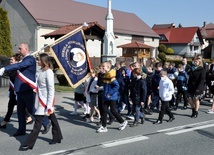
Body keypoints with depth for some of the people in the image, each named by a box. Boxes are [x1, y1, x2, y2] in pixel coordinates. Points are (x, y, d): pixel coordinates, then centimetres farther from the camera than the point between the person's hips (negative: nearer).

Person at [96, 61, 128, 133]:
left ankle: (123, 122, 22)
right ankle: (104, 127, 13)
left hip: (111, 97, -9)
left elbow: (116, 86, -25)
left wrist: (110, 93, -21)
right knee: (104, 110, 7)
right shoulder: (106, 75, 10)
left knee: (113, 111, 2)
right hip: (106, 97, 9)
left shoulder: (111, 75, -19)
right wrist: (105, 93, 15)